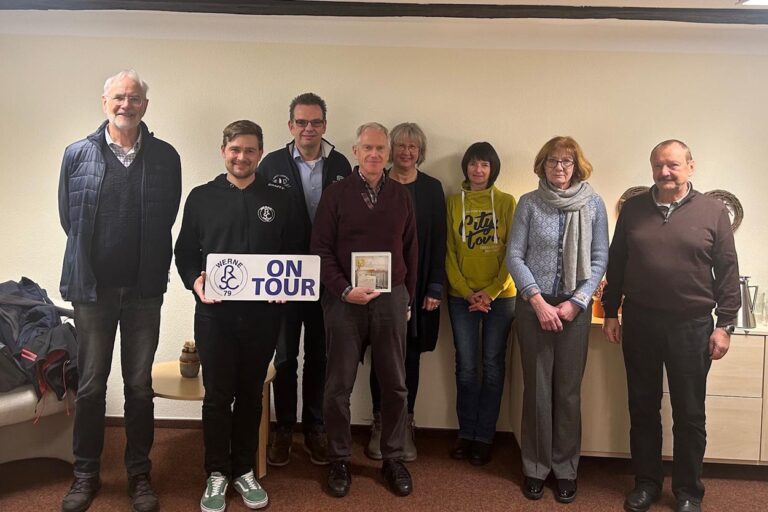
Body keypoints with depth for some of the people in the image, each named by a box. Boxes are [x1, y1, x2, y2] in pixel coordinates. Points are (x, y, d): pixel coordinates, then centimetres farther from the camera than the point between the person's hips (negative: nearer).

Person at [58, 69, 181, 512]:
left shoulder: (165, 157, 0)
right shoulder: (78, 154, 1)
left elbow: (167, 219, 5)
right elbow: (68, 216, 8)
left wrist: (151, 267, 5)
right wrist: (90, 258, 10)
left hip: (144, 288, 0)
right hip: (92, 287, 0)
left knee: (140, 385, 10)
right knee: (91, 385, 9)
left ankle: (140, 474, 24)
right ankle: (86, 474, 25)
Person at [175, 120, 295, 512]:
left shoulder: (277, 200, 7)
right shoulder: (201, 197, 5)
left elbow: (291, 254, 8)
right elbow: (185, 251, 6)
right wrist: (194, 281, -13)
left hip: (262, 313, 1)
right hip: (215, 311, -1)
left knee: (251, 394, 11)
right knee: (218, 395, 5)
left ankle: (244, 471, 26)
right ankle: (217, 474, 21)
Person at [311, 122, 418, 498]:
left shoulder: (401, 195, 8)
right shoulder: (336, 193, 0)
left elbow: (410, 251, 12)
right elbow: (321, 249, -4)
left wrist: (407, 297, 11)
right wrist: (345, 290, -14)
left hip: (391, 298, 2)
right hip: (344, 299, -2)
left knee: (395, 383, 8)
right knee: (338, 385, 6)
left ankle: (393, 459, 24)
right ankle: (339, 460, 21)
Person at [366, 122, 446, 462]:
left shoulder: (432, 188, 5)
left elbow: (438, 240, 3)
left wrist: (435, 288, -3)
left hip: (417, 286, 1)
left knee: (411, 355, 6)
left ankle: (405, 427, 18)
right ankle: (379, 425, 18)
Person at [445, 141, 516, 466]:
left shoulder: (507, 203, 0)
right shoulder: (453, 203, 5)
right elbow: (449, 253, 2)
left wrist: (490, 292, -12)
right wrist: (467, 292, -8)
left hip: (500, 296, -1)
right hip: (461, 296, 1)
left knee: (493, 365, 5)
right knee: (466, 366, 5)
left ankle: (484, 436, 16)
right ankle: (466, 433, 19)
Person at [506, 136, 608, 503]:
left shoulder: (593, 205, 1)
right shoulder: (528, 203, -1)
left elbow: (600, 259, 1)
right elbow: (514, 256, -3)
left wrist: (576, 302, -8)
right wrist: (538, 301, -11)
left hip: (575, 306, 1)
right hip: (533, 304, 0)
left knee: (568, 389, 5)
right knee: (537, 387, 5)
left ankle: (566, 468, 20)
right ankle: (535, 466, 20)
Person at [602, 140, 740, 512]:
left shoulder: (713, 211, -1)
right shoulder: (633, 209, 4)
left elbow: (728, 272, 0)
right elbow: (616, 264, 8)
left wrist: (725, 324, -4)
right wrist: (610, 313, 6)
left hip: (691, 326, -2)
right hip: (639, 322, 2)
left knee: (689, 414, 8)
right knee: (642, 408, 12)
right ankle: (647, 481, 28)